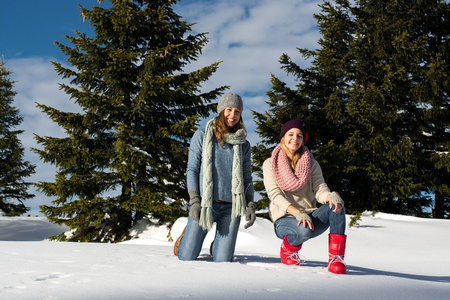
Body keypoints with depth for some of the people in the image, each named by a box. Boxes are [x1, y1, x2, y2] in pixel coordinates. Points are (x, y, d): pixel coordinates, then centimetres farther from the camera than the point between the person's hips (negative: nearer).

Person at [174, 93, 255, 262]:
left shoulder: (244, 145, 12)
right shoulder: (202, 136, 4)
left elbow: (247, 177, 13)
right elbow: (192, 169, 2)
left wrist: (250, 204, 0)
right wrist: (194, 201, -7)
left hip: (230, 208, 2)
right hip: (204, 204, -2)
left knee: (223, 261, -3)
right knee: (187, 257, -1)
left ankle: (218, 242, 31)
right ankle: (186, 235, 32)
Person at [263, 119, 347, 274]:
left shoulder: (311, 164, 13)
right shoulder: (270, 164, 4)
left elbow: (320, 189, -1)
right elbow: (275, 194, -9)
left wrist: (330, 196, -28)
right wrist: (296, 212, -28)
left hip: (310, 217, 3)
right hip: (285, 220, -3)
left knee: (336, 204, -27)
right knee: (304, 230, -38)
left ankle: (336, 258, -25)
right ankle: (288, 248, -2)